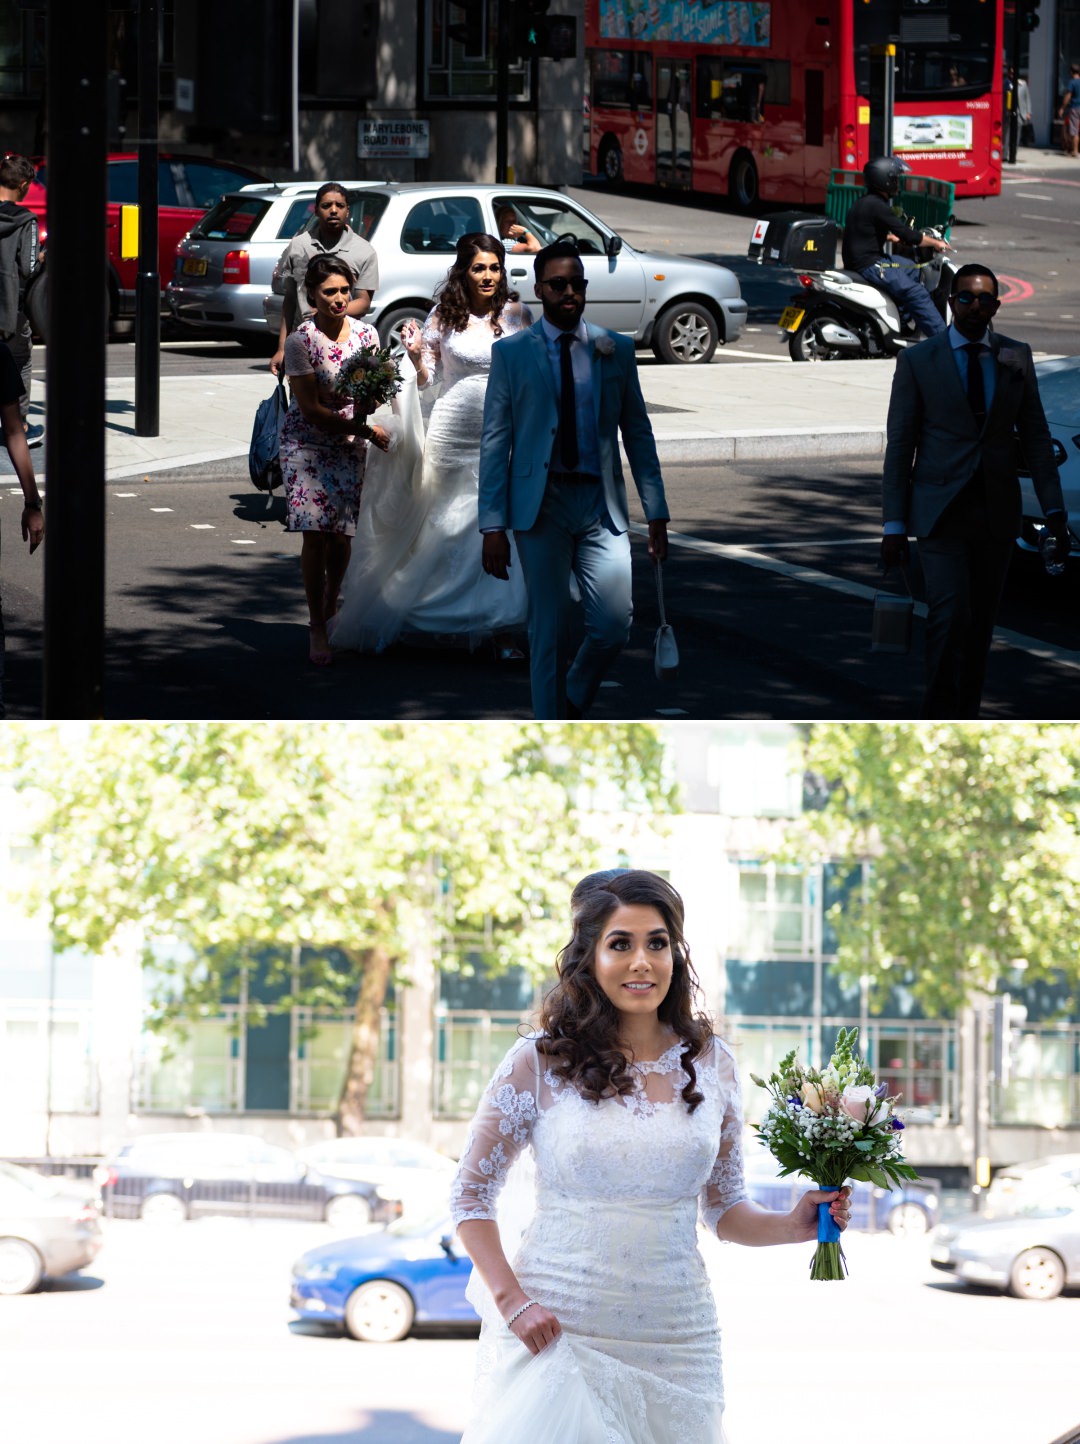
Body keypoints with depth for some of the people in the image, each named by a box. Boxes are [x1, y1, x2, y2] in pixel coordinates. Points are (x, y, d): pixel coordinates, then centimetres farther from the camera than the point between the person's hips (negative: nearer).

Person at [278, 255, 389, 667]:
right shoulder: (301, 341, -12)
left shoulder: (366, 334, 0)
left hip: (350, 446, 3)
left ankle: (331, 606, 29)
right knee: (316, 534, -10)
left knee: (342, 535, 4)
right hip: (307, 443, -3)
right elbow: (310, 408, -14)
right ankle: (318, 629, -2)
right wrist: (363, 429, -18)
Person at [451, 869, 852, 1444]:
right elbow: (472, 1193, 3)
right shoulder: (540, 1062, -3)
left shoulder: (711, 1065, 6)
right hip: (557, 1336, -3)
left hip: (672, 1346, 3)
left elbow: (723, 1208, 13)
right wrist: (512, 1303, -8)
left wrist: (791, 1226, -6)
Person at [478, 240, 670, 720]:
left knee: (613, 626, -4)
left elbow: (638, 432, 9)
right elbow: (495, 441, 0)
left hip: (601, 503, 2)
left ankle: (575, 702, 25)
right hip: (541, 503, -2)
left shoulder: (616, 350, 8)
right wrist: (493, 525, -6)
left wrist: (656, 513, 5)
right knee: (549, 631, 0)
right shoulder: (511, 353, 2)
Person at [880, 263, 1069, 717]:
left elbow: (1036, 435, 7)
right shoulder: (917, 361, 0)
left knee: (981, 624, 7)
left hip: (997, 511, 3)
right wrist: (894, 524, -4)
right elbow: (899, 444, 0)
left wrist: (1054, 509, -1)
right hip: (942, 510, -3)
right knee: (950, 616, -17)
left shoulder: (1016, 357, 7)